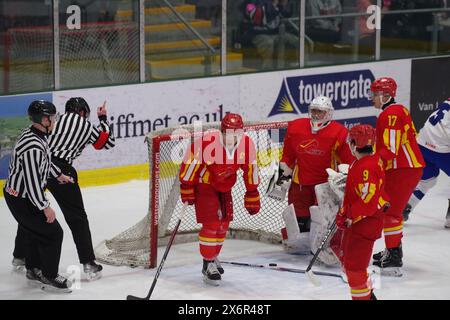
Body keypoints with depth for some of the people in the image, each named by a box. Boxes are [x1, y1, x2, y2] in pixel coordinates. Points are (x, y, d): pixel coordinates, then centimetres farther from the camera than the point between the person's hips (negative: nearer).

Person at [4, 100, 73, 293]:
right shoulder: (33, 147, -32)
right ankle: (49, 277, 7)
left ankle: (33, 269, 43)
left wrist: (57, 174, 29)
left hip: (16, 194, 10)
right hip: (21, 199, -10)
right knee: (52, 232, -3)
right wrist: (45, 207, -22)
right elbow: (32, 181, -29)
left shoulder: (36, 136, 0)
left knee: (31, 232, 26)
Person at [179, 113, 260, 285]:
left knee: (224, 222, 14)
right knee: (211, 223, -14)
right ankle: (208, 265, -4)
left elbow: (250, 170, -2)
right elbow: (190, 161, -21)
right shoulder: (207, 143, -33)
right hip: (203, 183, -6)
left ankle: (213, 257, 35)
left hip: (224, 186, 6)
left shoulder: (247, 144, -17)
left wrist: (252, 195, 3)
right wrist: (186, 189, -15)